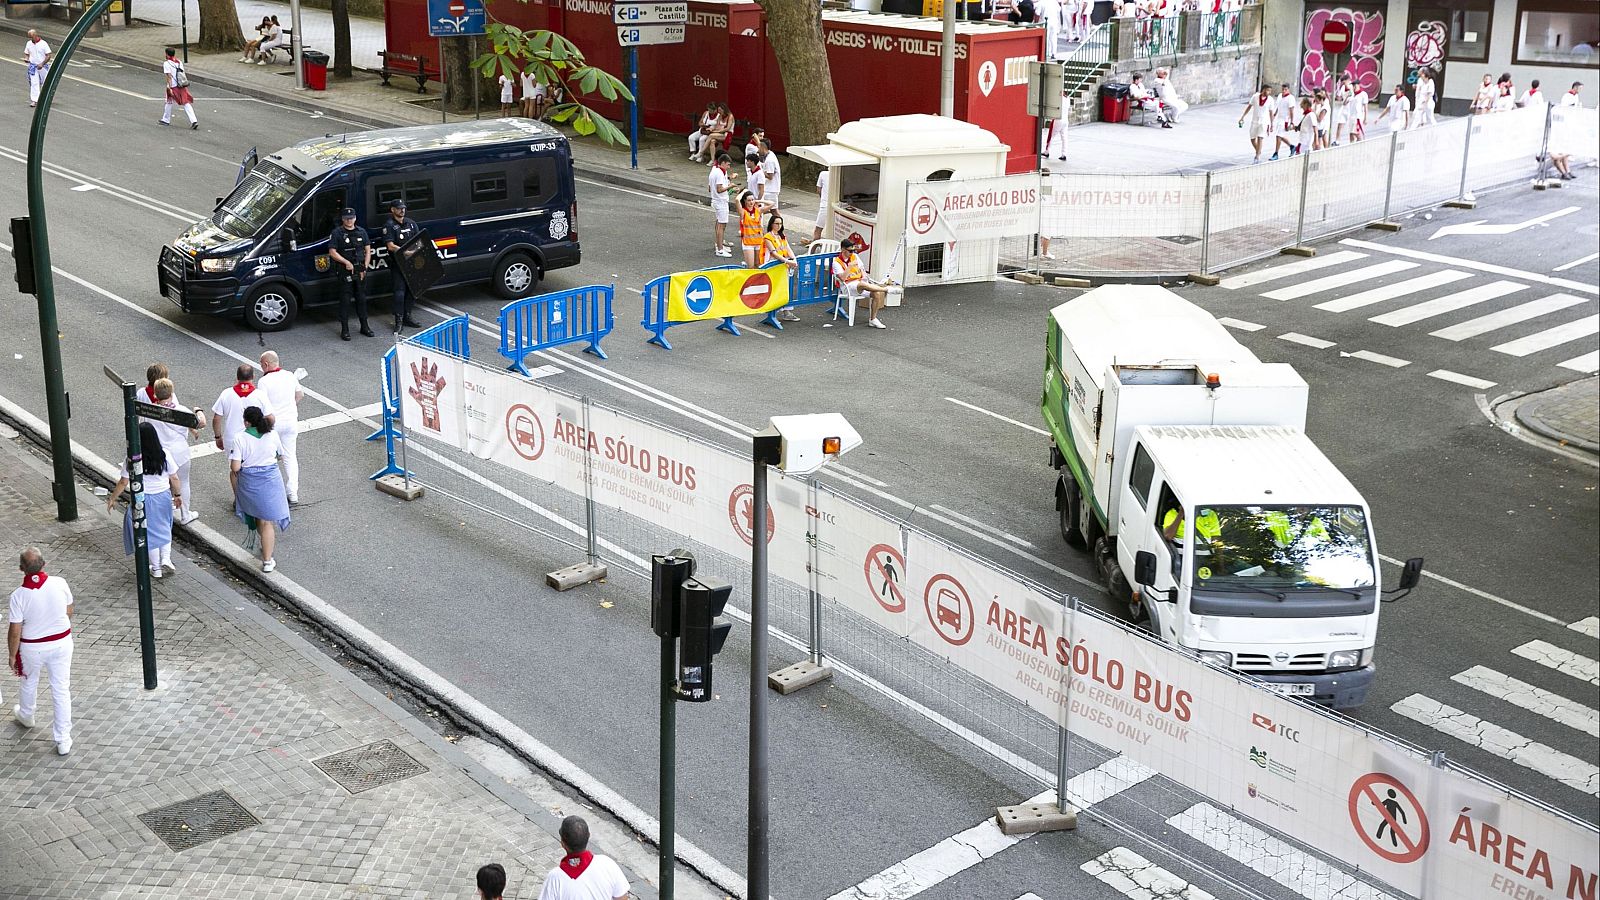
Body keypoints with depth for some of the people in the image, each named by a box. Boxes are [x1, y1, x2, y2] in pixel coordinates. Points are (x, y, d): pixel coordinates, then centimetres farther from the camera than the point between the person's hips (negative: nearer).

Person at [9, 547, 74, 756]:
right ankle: (63, 740, 15)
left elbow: (15, 631, -16)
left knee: (29, 682, 27)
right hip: (61, 642, 1)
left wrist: (11, 655, 0)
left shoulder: (19, 595, -24)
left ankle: (26, 716, 56)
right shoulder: (59, 583, -18)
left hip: (33, 647, -1)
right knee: (62, 690, 10)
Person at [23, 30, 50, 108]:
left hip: (43, 67, -2)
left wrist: (42, 64, -19)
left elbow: (48, 56, -9)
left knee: (44, 83, 11)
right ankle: (34, 100, -7)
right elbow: (26, 53, 13)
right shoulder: (29, 44, 3)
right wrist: (26, 58, -11)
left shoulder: (43, 44, -10)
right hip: (32, 66, 2)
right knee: (33, 83, -6)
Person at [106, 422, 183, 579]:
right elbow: (174, 479, -3)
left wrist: (112, 499, 4)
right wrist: (177, 495, 13)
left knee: (150, 532, 13)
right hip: (164, 497, 2)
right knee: (164, 528, 25)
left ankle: (156, 569, 22)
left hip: (143, 500, -2)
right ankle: (166, 557, 13)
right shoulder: (165, 456, -11)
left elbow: (123, 483, -11)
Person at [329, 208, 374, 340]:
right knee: (345, 300, -2)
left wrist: (365, 267, 0)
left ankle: (364, 326, 21)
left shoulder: (362, 232, 11)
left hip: (360, 271, 4)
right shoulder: (337, 233, -2)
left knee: (362, 299, 11)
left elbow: (368, 251, 11)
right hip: (345, 272, -4)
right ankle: (345, 329, 2)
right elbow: (332, 252, -7)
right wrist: (346, 262, -17)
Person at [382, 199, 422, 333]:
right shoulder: (389, 225, -6)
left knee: (410, 289, 11)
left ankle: (407, 317, 21)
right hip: (397, 262, -6)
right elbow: (391, 246, -15)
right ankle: (399, 321, -9)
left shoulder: (411, 223, 12)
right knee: (400, 291, -10)